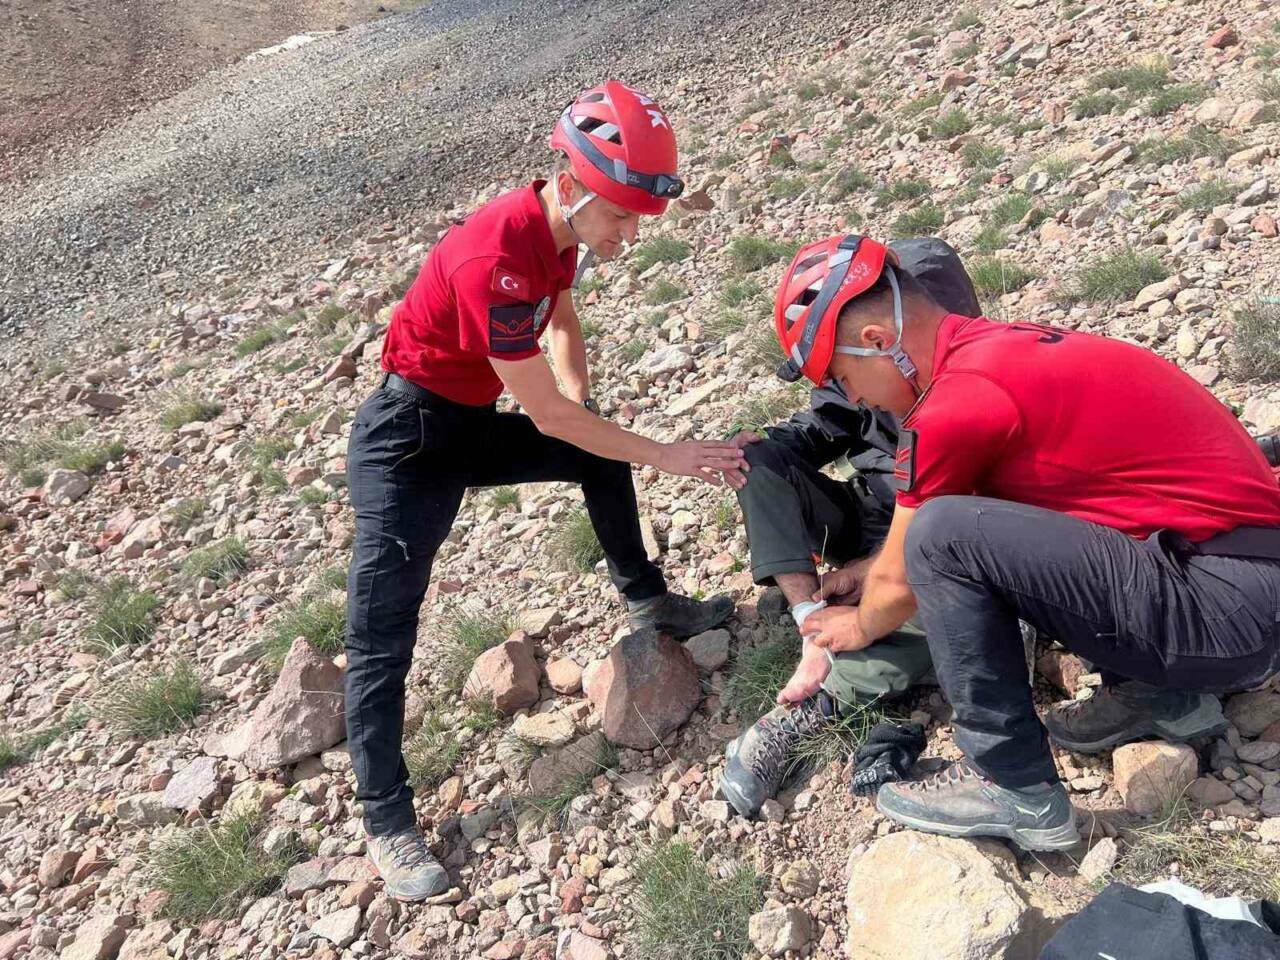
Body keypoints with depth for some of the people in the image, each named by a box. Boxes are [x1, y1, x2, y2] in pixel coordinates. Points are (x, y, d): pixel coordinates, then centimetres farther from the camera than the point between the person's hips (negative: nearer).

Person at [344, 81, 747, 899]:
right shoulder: (494, 263, -32)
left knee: (601, 453, 17)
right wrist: (668, 456, -20)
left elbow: (563, 318, 17)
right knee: (384, 633, -7)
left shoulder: (556, 225, -5)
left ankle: (647, 601, 36)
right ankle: (388, 823, 2)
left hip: (474, 423, 9)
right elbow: (547, 416, -27)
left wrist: (578, 403, 1)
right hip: (407, 441, -9)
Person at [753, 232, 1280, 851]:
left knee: (944, 536, -18)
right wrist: (852, 577, 32)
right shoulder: (999, 347, 10)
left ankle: (1016, 789, -4)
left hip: (1225, 609, -10)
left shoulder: (956, 403, -18)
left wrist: (861, 627, 18)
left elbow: (898, 583, -2)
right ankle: (1160, 695, 16)